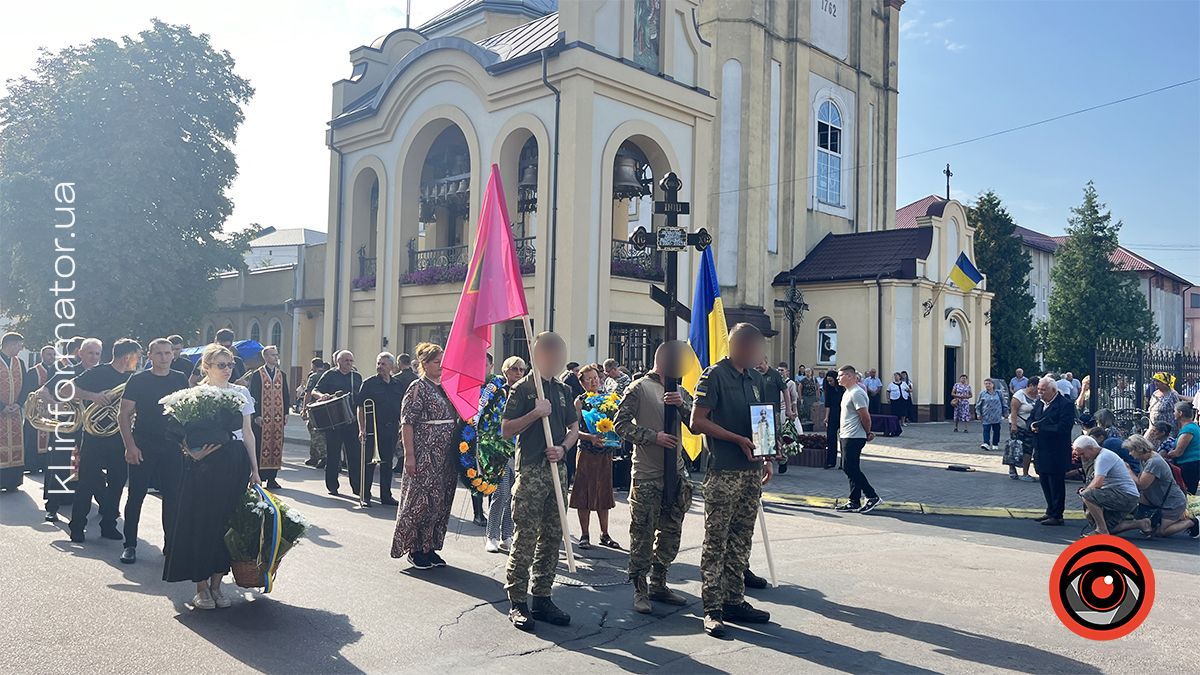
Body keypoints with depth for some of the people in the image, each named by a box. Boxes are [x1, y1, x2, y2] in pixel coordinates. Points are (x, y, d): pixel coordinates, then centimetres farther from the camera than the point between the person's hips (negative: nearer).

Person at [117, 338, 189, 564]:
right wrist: (130, 446, -12)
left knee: (173, 497, 6)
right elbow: (124, 415, -3)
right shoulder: (138, 380, -2)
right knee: (136, 496, 2)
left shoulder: (181, 380, 7)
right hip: (142, 448, -2)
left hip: (173, 447, 3)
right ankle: (130, 545, 14)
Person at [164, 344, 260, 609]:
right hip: (204, 461, -3)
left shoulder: (241, 392, 11)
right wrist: (192, 452, -23)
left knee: (227, 522, 5)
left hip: (235, 464, 3)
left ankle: (216, 584, 16)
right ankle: (201, 587, 10)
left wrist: (254, 469, 11)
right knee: (201, 522, -1)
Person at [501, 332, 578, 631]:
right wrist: (536, 413, -16)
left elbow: (574, 428, 18)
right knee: (526, 537, -5)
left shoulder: (563, 390, 14)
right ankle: (517, 603, 3)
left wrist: (563, 448, -1)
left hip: (557, 470, 6)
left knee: (552, 536, 8)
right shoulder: (522, 389, -4)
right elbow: (506, 430, -7)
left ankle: (542, 598, 18)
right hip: (531, 471, -6)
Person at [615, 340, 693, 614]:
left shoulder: (680, 391, 14)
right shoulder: (640, 388, -4)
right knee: (643, 533, -3)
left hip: (675, 472, 6)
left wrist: (682, 405, -11)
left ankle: (659, 584, 24)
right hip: (647, 475, -6)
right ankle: (640, 589, 7)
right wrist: (654, 436, -17)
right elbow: (622, 424, -9)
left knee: (671, 532, 12)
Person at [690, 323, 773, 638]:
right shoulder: (715, 375, -9)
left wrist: (766, 459, 13)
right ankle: (712, 608, 4)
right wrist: (738, 439, -15)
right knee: (716, 541, -1)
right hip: (723, 472, -7)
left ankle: (735, 600, 22)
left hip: (752, 471, 7)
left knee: (741, 541, 13)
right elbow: (697, 421, -13)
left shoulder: (756, 378, 14)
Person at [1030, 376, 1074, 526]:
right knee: (1045, 483, 15)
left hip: (1056, 454, -8)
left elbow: (1063, 428, -23)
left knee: (1056, 485, 0)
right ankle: (1050, 512, 27)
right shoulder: (1039, 402, 11)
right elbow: (1031, 419, 20)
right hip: (1041, 451, 8)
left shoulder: (1065, 405, -14)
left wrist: (1041, 428, -19)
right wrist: (1032, 426, -3)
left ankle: (1057, 516, 8)